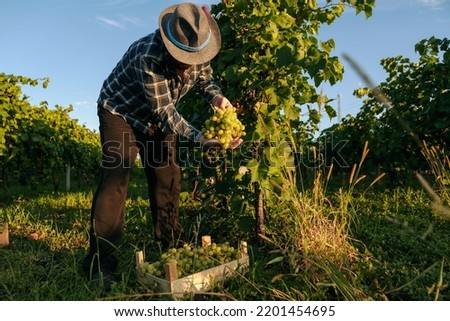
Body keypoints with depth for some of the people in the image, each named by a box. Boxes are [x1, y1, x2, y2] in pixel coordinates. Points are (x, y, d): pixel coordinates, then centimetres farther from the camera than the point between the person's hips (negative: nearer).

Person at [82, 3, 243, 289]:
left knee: (167, 179, 1)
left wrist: (216, 96, -22)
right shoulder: (148, 56, -37)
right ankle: (101, 263, -13)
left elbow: (205, 78, 1)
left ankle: (171, 248, 15)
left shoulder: (200, 51, -17)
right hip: (121, 112, -6)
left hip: (158, 118, 6)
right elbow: (164, 111, -34)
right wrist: (199, 138, -44)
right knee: (116, 177, -19)